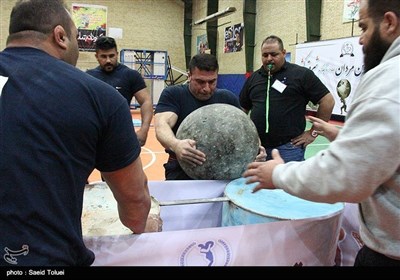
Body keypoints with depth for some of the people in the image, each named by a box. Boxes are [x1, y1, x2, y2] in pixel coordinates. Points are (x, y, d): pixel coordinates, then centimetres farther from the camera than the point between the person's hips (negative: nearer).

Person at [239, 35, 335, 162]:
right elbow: (242, 109, 20)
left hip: (288, 148, -4)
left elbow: (327, 101, -4)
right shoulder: (253, 78, 12)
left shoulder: (301, 74, -3)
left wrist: (313, 133, -4)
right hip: (256, 148, 5)